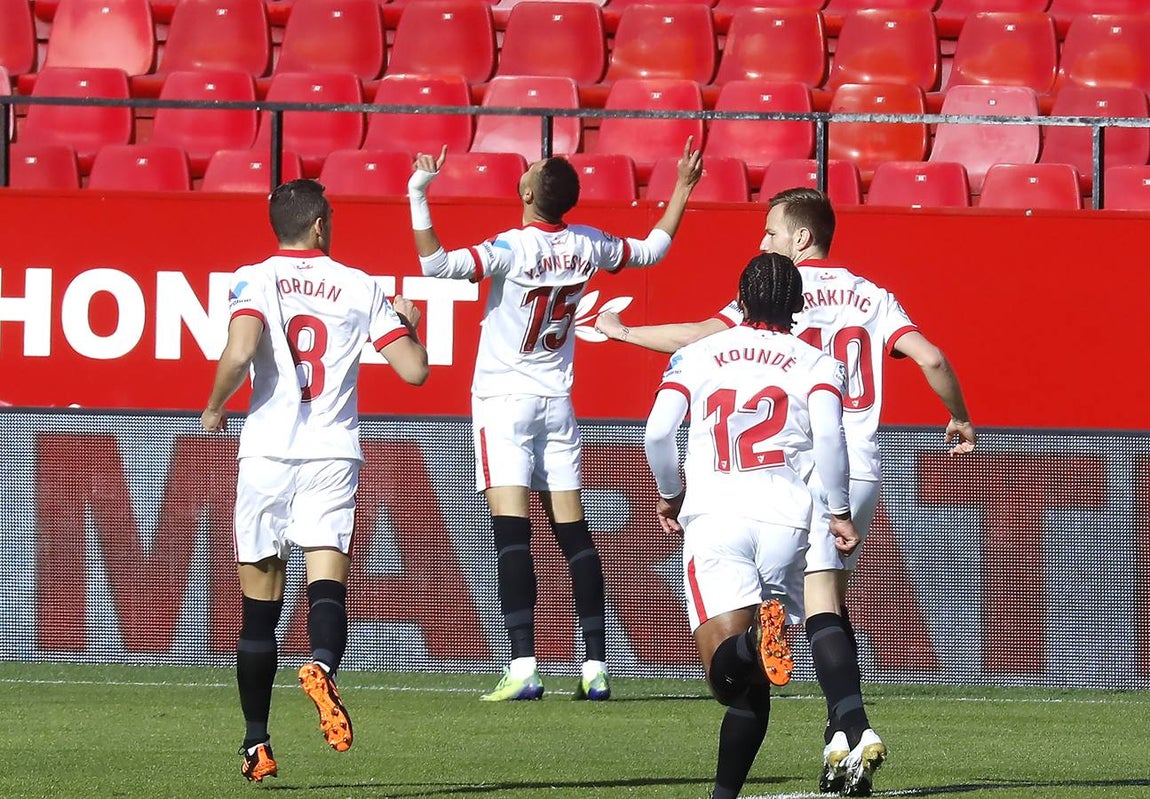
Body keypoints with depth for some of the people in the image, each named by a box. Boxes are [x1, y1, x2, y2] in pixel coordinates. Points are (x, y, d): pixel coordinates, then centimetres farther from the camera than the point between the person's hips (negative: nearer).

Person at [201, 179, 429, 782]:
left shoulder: (254, 280, 1)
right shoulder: (360, 287, 6)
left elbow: (239, 352, -17)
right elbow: (414, 370, 5)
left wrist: (215, 408, 1)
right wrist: (408, 322, 25)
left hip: (267, 452, 0)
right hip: (333, 454, 0)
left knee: (259, 606, 9)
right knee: (328, 583, -12)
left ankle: (256, 744, 12)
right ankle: (322, 668, -46)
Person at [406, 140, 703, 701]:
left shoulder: (514, 248, -17)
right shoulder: (588, 247, 1)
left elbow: (438, 264, -29)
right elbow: (653, 249, 20)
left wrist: (418, 196, -27)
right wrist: (682, 188, 30)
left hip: (504, 398, -6)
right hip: (557, 402, 6)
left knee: (511, 533, -12)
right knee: (573, 533, 7)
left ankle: (524, 668, -22)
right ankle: (595, 669, 5)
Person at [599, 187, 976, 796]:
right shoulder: (870, 295, 12)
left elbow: (705, 335, -10)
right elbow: (929, 358, 1)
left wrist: (624, 333, 3)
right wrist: (960, 420, 18)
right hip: (863, 469, 6)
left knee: (821, 607, -12)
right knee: (834, 604, 16)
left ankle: (855, 729, -28)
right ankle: (842, 739, 12)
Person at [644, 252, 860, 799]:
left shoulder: (697, 355, 15)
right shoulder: (816, 364, 12)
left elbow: (657, 431, 5)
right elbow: (828, 434, -6)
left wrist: (670, 495, 22)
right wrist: (839, 512, 3)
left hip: (712, 514, -1)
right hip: (786, 516, 1)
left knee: (728, 677, -15)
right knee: (752, 685, 12)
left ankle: (752, 643, -47)